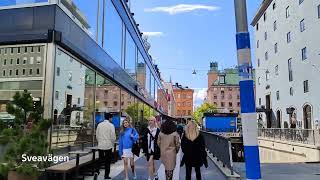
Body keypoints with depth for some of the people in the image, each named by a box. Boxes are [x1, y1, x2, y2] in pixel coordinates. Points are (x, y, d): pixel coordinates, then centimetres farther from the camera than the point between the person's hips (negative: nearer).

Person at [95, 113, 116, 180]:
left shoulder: (99, 125, 4)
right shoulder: (111, 125, -10)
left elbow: (97, 135, 8)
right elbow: (113, 136, -11)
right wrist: (112, 143, 6)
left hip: (100, 145, 4)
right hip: (108, 145, -4)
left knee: (100, 159, 14)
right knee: (107, 161, 8)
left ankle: (96, 171, -5)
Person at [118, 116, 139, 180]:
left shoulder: (132, 129, -2)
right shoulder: (122, 131, 5)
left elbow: (137, 136, -4)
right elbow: (120, 141, 7)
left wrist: (133, 137, -25)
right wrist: (120, 150, 5)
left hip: (131, 148, -2)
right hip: (124, 149, 2)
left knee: (132, 163, 7)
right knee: (125, 163, 2)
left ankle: (134, 173, 34)